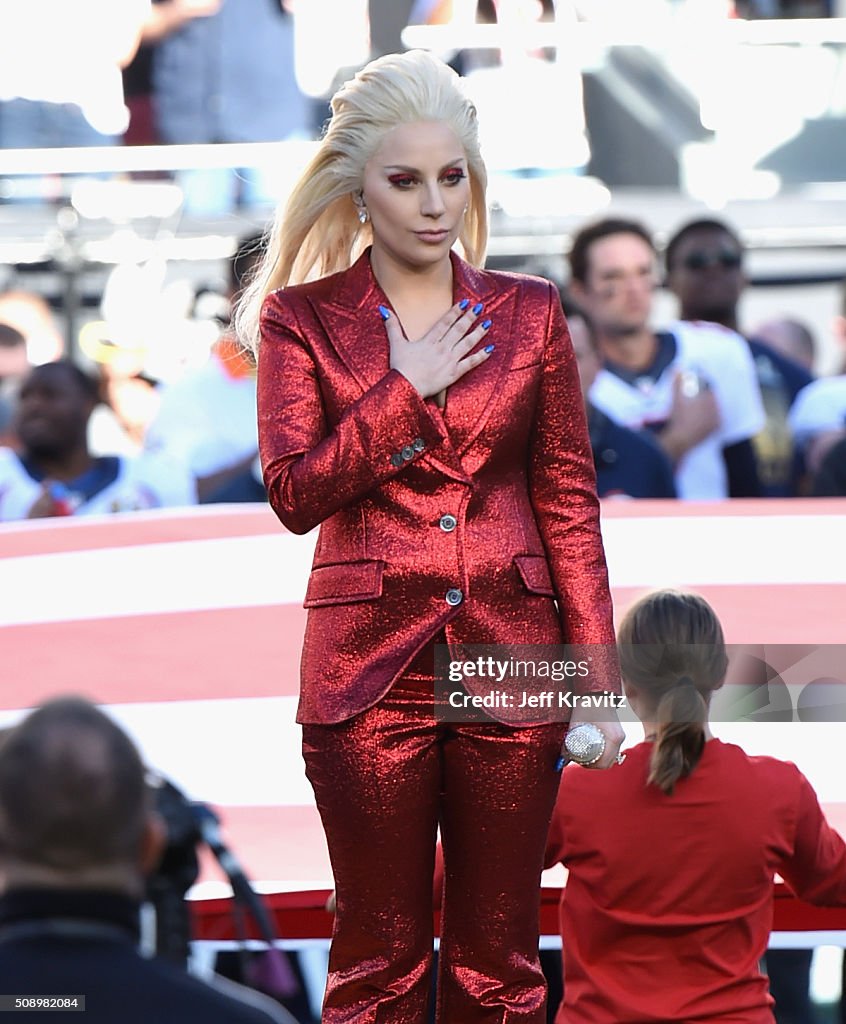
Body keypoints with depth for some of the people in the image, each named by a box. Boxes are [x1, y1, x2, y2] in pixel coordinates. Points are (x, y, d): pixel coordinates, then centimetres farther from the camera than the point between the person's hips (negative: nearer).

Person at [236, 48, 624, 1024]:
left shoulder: (528, 312, 7)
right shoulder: (300, 317, 2)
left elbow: (569, 502, 6)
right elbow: (296, 493, -8)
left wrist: (600, 678, 1)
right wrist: (410, 388, -11)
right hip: (370, 669, -1)